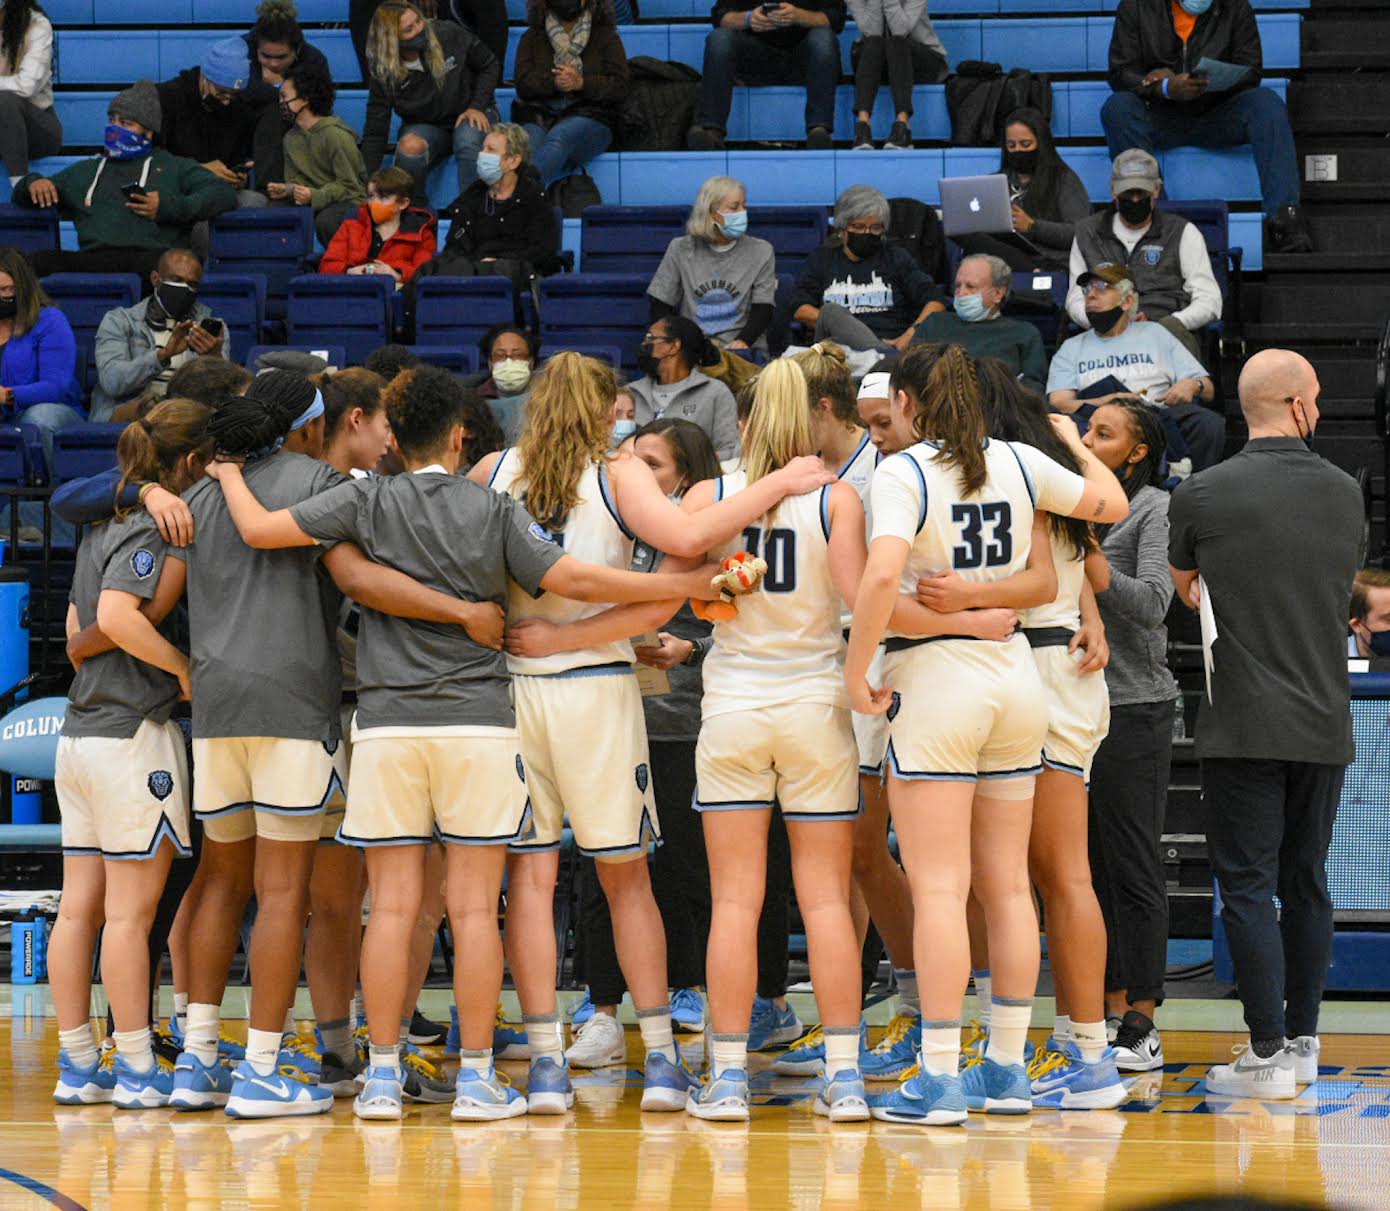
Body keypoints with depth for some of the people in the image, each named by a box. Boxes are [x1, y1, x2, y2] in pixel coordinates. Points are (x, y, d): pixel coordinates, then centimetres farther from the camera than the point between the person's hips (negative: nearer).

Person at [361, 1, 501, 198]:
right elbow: (375, 132, -15)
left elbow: (490, 66, 0)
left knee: (468, 144, -37)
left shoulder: (450, 35, -15)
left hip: (471, 115, 0)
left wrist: (477, 107, -14)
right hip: (425, 126, 0)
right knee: (410, 147, -35)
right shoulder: (384, 73, -14)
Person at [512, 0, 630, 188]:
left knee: (558, 138, -39)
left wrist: (581, 83, -11)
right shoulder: (532, 38, 20)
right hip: (539, 115, 2)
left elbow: (620, 86, 5)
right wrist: (553, 82, -13)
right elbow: (523, 84, 7)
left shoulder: (605, 36, 16)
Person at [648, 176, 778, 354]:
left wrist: (743, 341, -18)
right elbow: (660, 307, 9)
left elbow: (763, 310, 1)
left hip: (742, 352, -2)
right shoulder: (680, 250, 9)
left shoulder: (761, 251, 9)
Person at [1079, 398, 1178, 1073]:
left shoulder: (1156, 509, -6)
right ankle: (1110, 1012, 14)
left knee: (1133, 868, -5)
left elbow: (1151, 604, -16)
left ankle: (1142, 1026, -2)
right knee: (1093, 865, 8)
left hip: (1133, 708, -8)